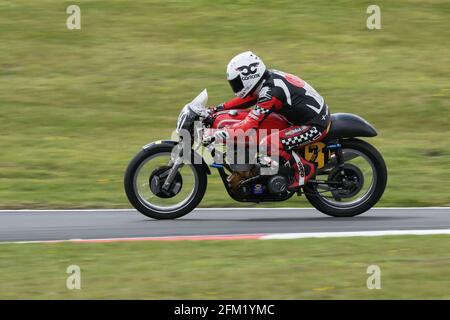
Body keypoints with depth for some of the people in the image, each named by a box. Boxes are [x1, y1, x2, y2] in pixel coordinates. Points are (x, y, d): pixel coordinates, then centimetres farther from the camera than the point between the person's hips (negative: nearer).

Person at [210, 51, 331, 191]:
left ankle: (304, 170, -5)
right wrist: (218, 108, 15)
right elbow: (246, 99, 20)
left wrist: (219, 134, -32)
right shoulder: (270, 77, 4)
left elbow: (251, 124, -29)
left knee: (268, 145, -22)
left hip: (314, 126, -10)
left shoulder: (270, 92, -24)